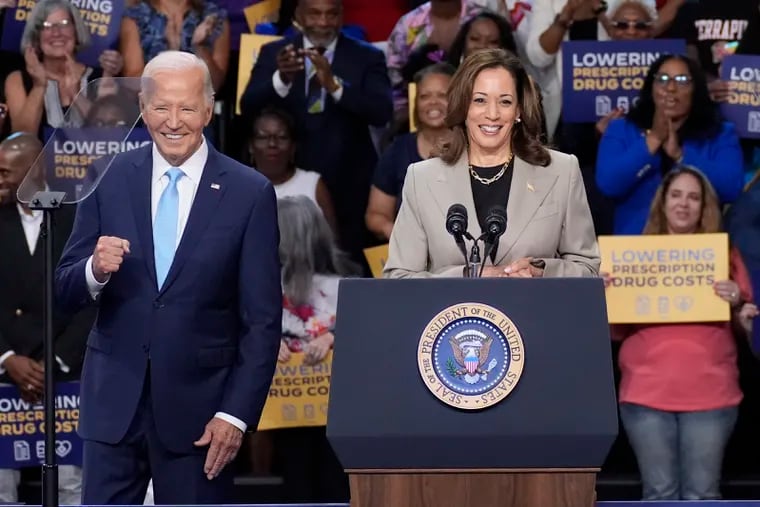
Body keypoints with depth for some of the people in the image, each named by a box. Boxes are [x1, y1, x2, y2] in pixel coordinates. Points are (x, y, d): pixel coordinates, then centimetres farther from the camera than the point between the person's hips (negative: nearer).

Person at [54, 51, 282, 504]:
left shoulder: (250, 193, -3)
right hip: (115, 398, 2)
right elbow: (67, 290, 6)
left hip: (198, 405, -2)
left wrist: (236, 414, -8)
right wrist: (96, 270, -17)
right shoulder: (111, 179, 3)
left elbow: (263, 321, -2)